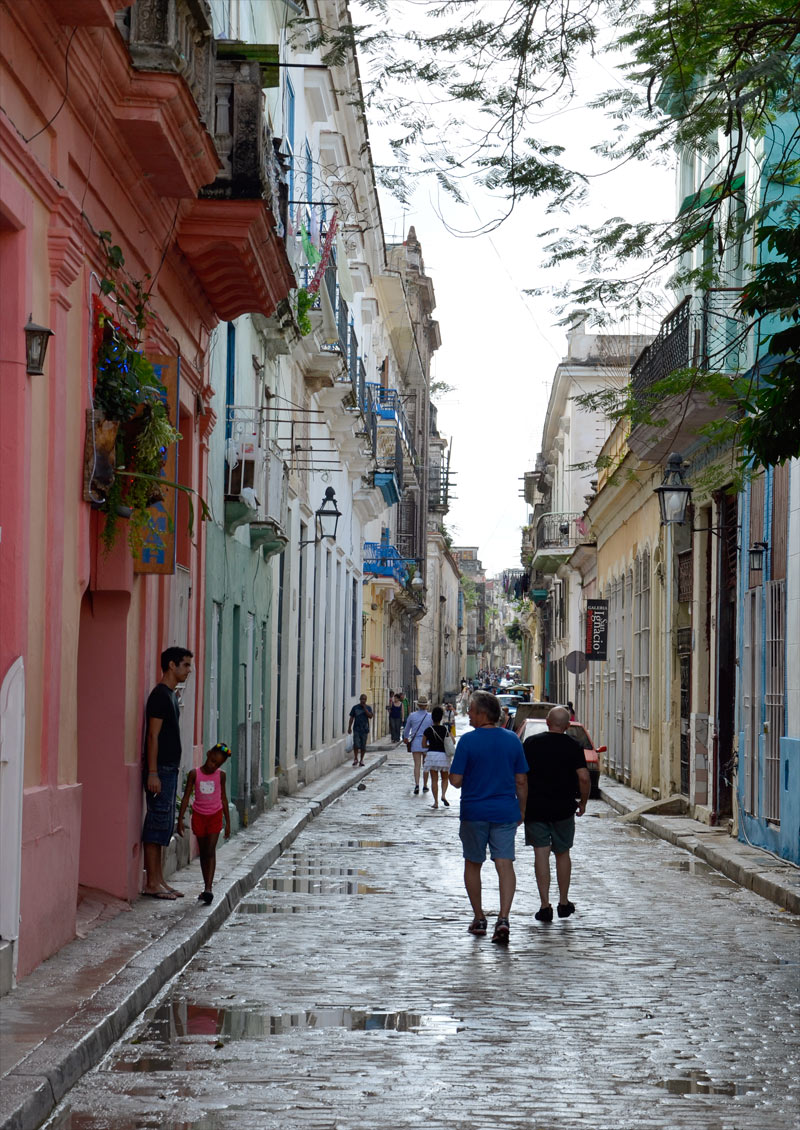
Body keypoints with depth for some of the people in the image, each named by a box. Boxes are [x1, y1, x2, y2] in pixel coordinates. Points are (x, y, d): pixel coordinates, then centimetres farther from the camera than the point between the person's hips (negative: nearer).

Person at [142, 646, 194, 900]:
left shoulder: (171, 695, 16)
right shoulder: (160, 695, -13)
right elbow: (153, 736, -17)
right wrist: (152, 773, -21)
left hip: (170, 769, 10)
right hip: (160, 769, -10)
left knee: (164, 827, 11)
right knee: (157, 825, -7)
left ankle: (159, 880, 16)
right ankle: (152, 883, -4)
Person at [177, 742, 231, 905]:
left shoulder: (220, 775, -3)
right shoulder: (194, 774, -7)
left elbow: (223, 799, 6)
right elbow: (186, 797, -4)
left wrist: (227, 822, 7)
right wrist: (180, 819, -9)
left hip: (215, 816, -1)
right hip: (199, 816, 1)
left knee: (211, 851, -10)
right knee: (203, 852, 9)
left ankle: (209, 888, -18)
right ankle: (207, 887, 17)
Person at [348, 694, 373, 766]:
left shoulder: (368, 708, 5)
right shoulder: (355, 707, 4)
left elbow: (370, 716, -10)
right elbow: (351, 718, 7)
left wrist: (364, 708, -12)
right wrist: (349, 728, 3)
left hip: (365, 730, 1)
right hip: (356, 729, -1)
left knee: (363, 746, 3)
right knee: (356, 745, -10)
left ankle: (361, 760, 13)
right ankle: (355, 759, 3)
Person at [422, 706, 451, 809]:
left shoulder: (428, 730, -5)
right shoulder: (446, 729, -2)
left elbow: (423, 745, -2)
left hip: (432, 754, -1)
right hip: (444, 754, 1)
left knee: (434, 780, 5)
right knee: (444, 778, 16)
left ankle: (436, 801, 0)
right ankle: (443, 795, -9)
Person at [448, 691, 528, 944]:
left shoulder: (468, 740, -10)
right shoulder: (512, 740, 1)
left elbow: (456, 780, -11)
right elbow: (521, 781, 5)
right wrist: (521, 810, 15)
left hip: (474, 812, -2)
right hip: (505, 812, 2)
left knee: (473, 864, 14)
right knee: (505, 864, -1)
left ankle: (478, 919, 19)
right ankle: (503, 918, -17)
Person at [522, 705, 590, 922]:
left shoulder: (531, 743, -1)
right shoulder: (572, 746, -4)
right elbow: (584, 778, -11)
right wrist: (583, 802, 4)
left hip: (534, 808, 0)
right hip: (563, 810, 0)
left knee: (541, 854, 0)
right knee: (562, 853, 15)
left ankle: (545, 905, -5)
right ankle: (564, 903, 21)